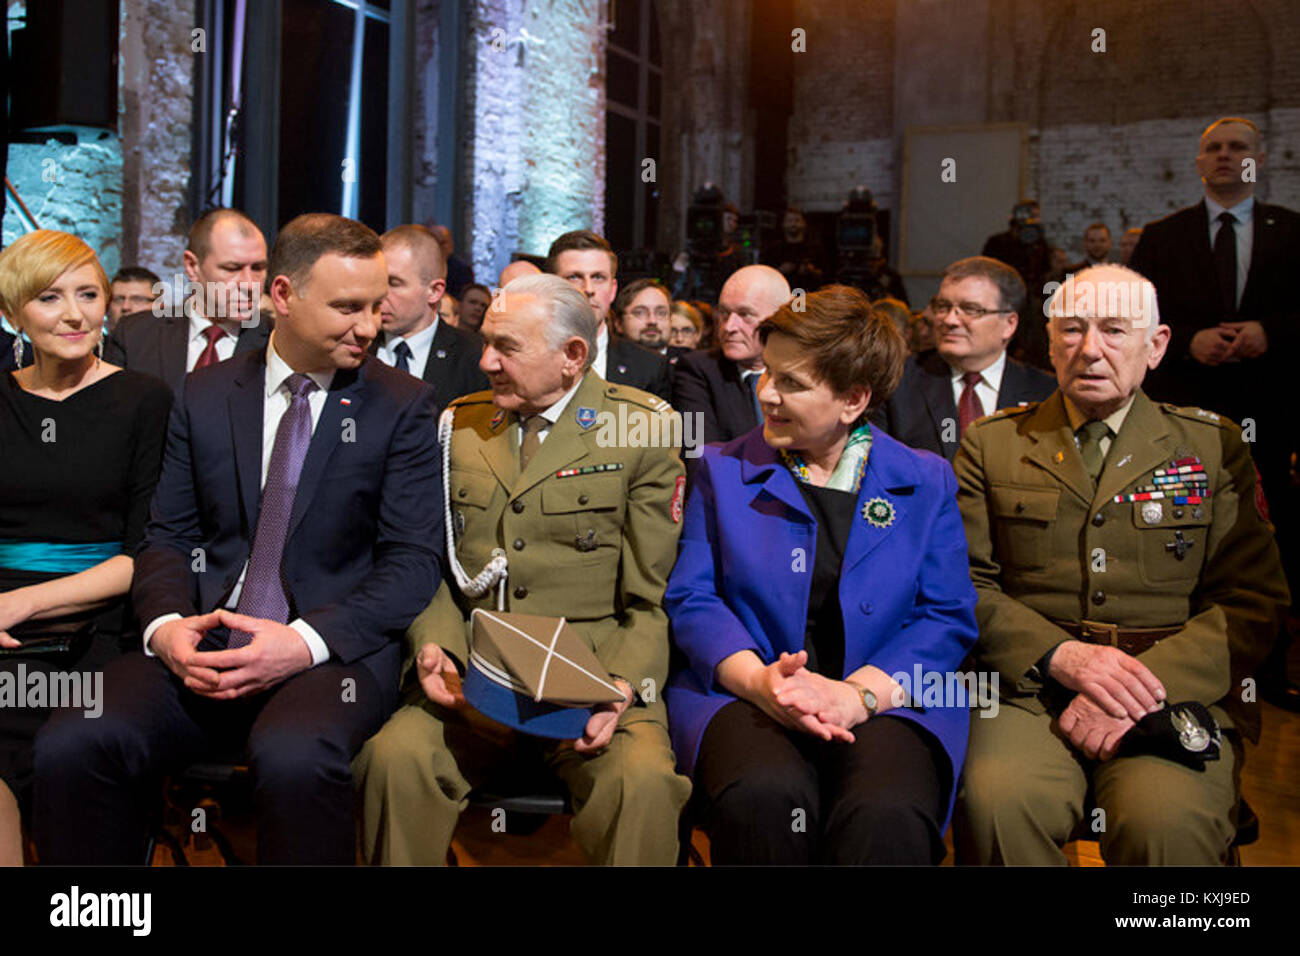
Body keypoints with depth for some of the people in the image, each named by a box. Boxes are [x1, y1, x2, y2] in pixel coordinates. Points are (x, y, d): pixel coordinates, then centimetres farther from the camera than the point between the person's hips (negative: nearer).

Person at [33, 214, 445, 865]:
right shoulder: (205, 396, 13)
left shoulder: (404, 406, 3)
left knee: (292, 757, -35)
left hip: (336, 648, -3)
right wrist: (167, 624, -9)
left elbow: (414, 561, -3)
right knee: (70, 745, -23)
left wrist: (307, 640, -17)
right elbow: (168, 536, 13)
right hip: (201, 649, 3)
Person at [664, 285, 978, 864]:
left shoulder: (927, 483, 11)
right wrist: (758, 680, -17)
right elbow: (691, 599, 3)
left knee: (887, 815, -35)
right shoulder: (722, 470, 12)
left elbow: (948, 618, 4)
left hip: (885, 700, 0)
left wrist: (858, 695, -14)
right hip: (742, 692, 1)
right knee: (764, 796, -34)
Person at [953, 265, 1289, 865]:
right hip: (1029, 690, 1)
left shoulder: (1213, 446, 12)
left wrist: (1147, 683, -11)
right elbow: (964, 584, 5)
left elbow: (1254, 600, 5)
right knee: (995, 801, -31)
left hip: (1176, 695, 0)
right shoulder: (992, 444, 13)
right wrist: (1061, 655, -12)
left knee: (1166, 820, -31)